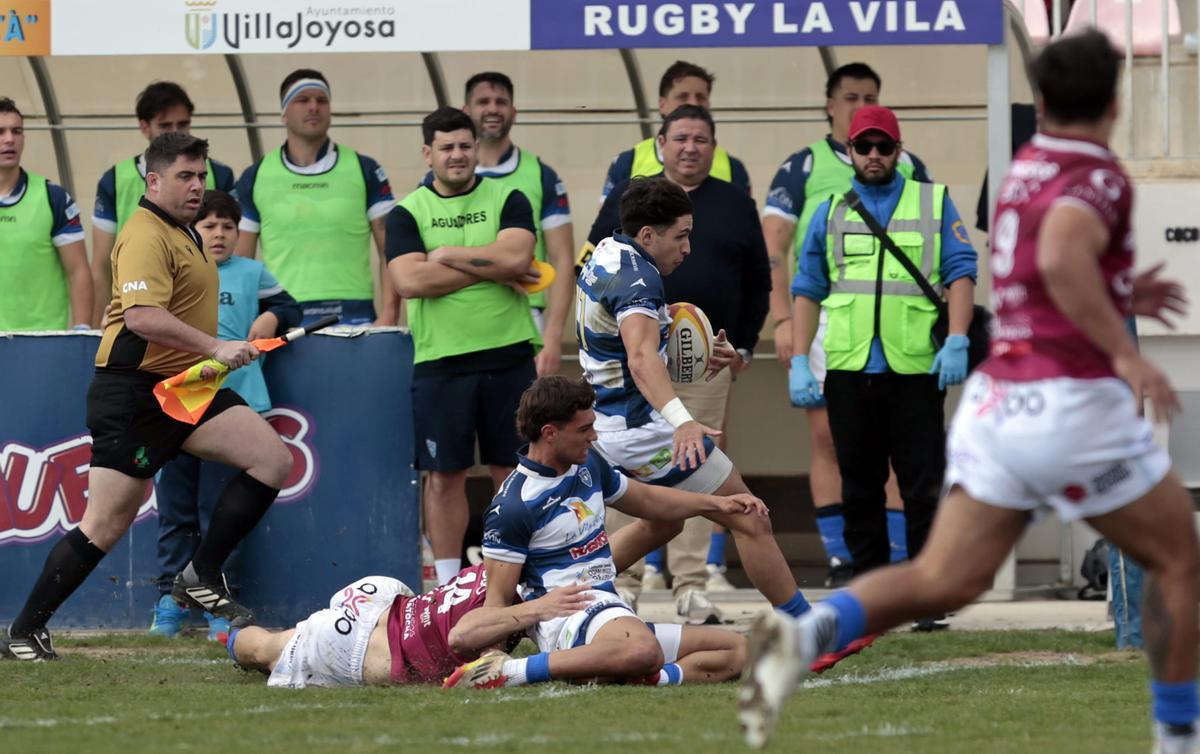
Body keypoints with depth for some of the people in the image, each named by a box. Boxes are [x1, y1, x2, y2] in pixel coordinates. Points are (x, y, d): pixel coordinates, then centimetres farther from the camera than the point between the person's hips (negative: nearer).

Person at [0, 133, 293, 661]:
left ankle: (202, 579, -2)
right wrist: (214, 347, -33)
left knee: (273, 459, -8)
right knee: (106, 523, -9)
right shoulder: (145, 237, -15)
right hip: (134, 393, -9)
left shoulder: (182, 233, 18)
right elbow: (141, 316, -30)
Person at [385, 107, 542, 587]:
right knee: (444, 474, 3)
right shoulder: (407, 212, 4)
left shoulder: (507, 200, 5)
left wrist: (447, 254, -8)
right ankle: (447, 582, 10)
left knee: (512, 471, 4)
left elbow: (515, 256, -12)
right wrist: (491, 269, -9)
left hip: (508, 356, 0)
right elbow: (409, 280, -11)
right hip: (440, 362, 0)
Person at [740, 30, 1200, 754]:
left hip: (995, 398, 7)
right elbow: (1062, 257, -31)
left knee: (941, 581, 0)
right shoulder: (1099, 179, -9)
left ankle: (810, 633, -24)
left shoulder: (1024, 170, 16)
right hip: (1075, 402, -7)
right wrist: (1124, 352, -31)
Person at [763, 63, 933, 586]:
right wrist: (782, 320, -8)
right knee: (827, 438, -1)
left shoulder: (907, 167, 14)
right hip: (825, 317, -1)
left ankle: (898, 560, -2)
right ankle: (840, 563, 3)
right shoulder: (804, 166, 8)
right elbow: (772, 247, 2)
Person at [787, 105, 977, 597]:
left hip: (916, 368, -2)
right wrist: (799, 363, 4)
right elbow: (807, 290, 14)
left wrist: (957, 341, -10)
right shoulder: (830, 213, 15)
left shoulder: (934, 204, 11)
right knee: (860, 489, 5)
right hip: (848, 369, 2)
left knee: (925, 487, -5)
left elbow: (960, 274, 4)